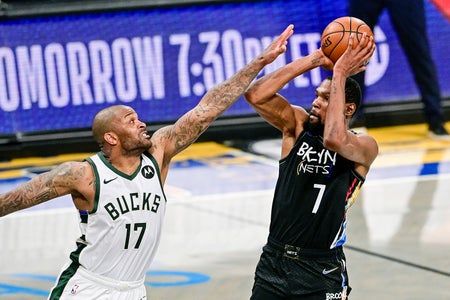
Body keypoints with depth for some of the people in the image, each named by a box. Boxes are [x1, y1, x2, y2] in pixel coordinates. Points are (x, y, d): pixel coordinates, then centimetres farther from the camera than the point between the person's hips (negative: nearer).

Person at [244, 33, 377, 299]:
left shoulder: (364, 147, -8)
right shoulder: (297, 124, 3)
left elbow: (334, 139, -31)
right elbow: (256, 95, -12)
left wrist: (339, 73, -22)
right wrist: (315, 60, -13)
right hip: (274, 261, 4)